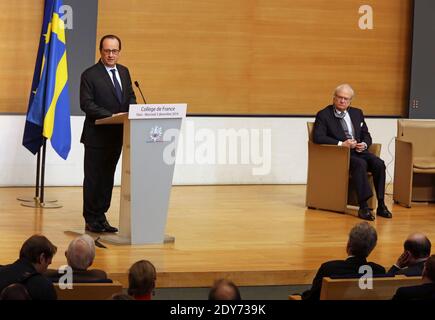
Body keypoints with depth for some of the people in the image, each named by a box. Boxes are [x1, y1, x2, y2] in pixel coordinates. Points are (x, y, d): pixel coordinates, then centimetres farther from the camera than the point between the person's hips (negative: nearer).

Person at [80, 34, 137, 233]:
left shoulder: (124, 72, 11)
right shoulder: (90, 75, -10)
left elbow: (130, 96, 17)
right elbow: (86, 104, -16)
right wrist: (111, 116, -24)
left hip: (117, 135, 6)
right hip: (97, 135, -6)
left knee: (108, 177, 12)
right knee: (93, 178, 1)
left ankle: (101, 217, 20)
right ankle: (91, 219, 9)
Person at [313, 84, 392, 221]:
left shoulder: (357, 113, 19)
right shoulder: (324, 115, 2)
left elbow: (366, 135, 22)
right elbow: (317, 137, -11)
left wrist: (364, 144, -4)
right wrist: (341, 144, -18)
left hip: (358, 151, 5)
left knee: (379, 164, -22)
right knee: (360, 164, -34)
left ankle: (381, 205, -18)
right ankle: (363, 207, -36)